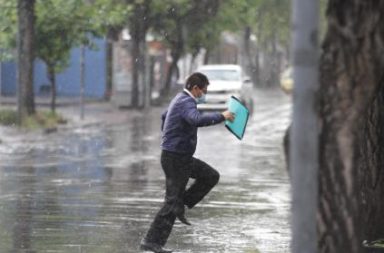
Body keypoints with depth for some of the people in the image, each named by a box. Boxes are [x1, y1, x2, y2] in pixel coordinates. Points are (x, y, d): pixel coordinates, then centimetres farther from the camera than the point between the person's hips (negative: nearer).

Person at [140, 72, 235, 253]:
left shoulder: (180, 99, 13)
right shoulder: (186, 103, -20)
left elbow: (164, 116, 32)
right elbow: (197, 119, -41)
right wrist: (221, 116, -32)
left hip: (182, 157, 10)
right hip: (176, 158, -10)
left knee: (211, 176, 11)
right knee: (172, 200, -6)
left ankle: (181, 206, 9)